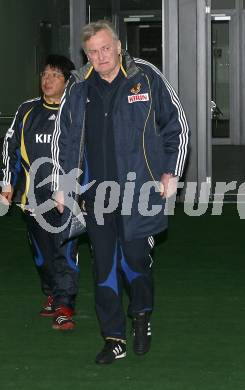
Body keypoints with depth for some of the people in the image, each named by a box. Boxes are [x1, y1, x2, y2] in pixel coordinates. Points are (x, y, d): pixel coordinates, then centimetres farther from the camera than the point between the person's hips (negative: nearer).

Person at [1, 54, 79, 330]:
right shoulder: (27, 111, 8)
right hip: (33, 195, 3)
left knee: (65, 251, -10)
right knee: (42, 252, 12)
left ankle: (64, 307, -8)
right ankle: (52, 295, 30)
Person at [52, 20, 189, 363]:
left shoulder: (146, 78, -2)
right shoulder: (79, 90, 8)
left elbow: (177, 126, 4)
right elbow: (65, 140, 17)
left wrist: (171, 171, -1)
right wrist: (61, 185, 14)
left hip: (139, 192, -3)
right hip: (97, 196, 3)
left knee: (135, 260, -1)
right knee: (104, 267, 5)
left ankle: (142, 316, 28)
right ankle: (114, 339, 14)